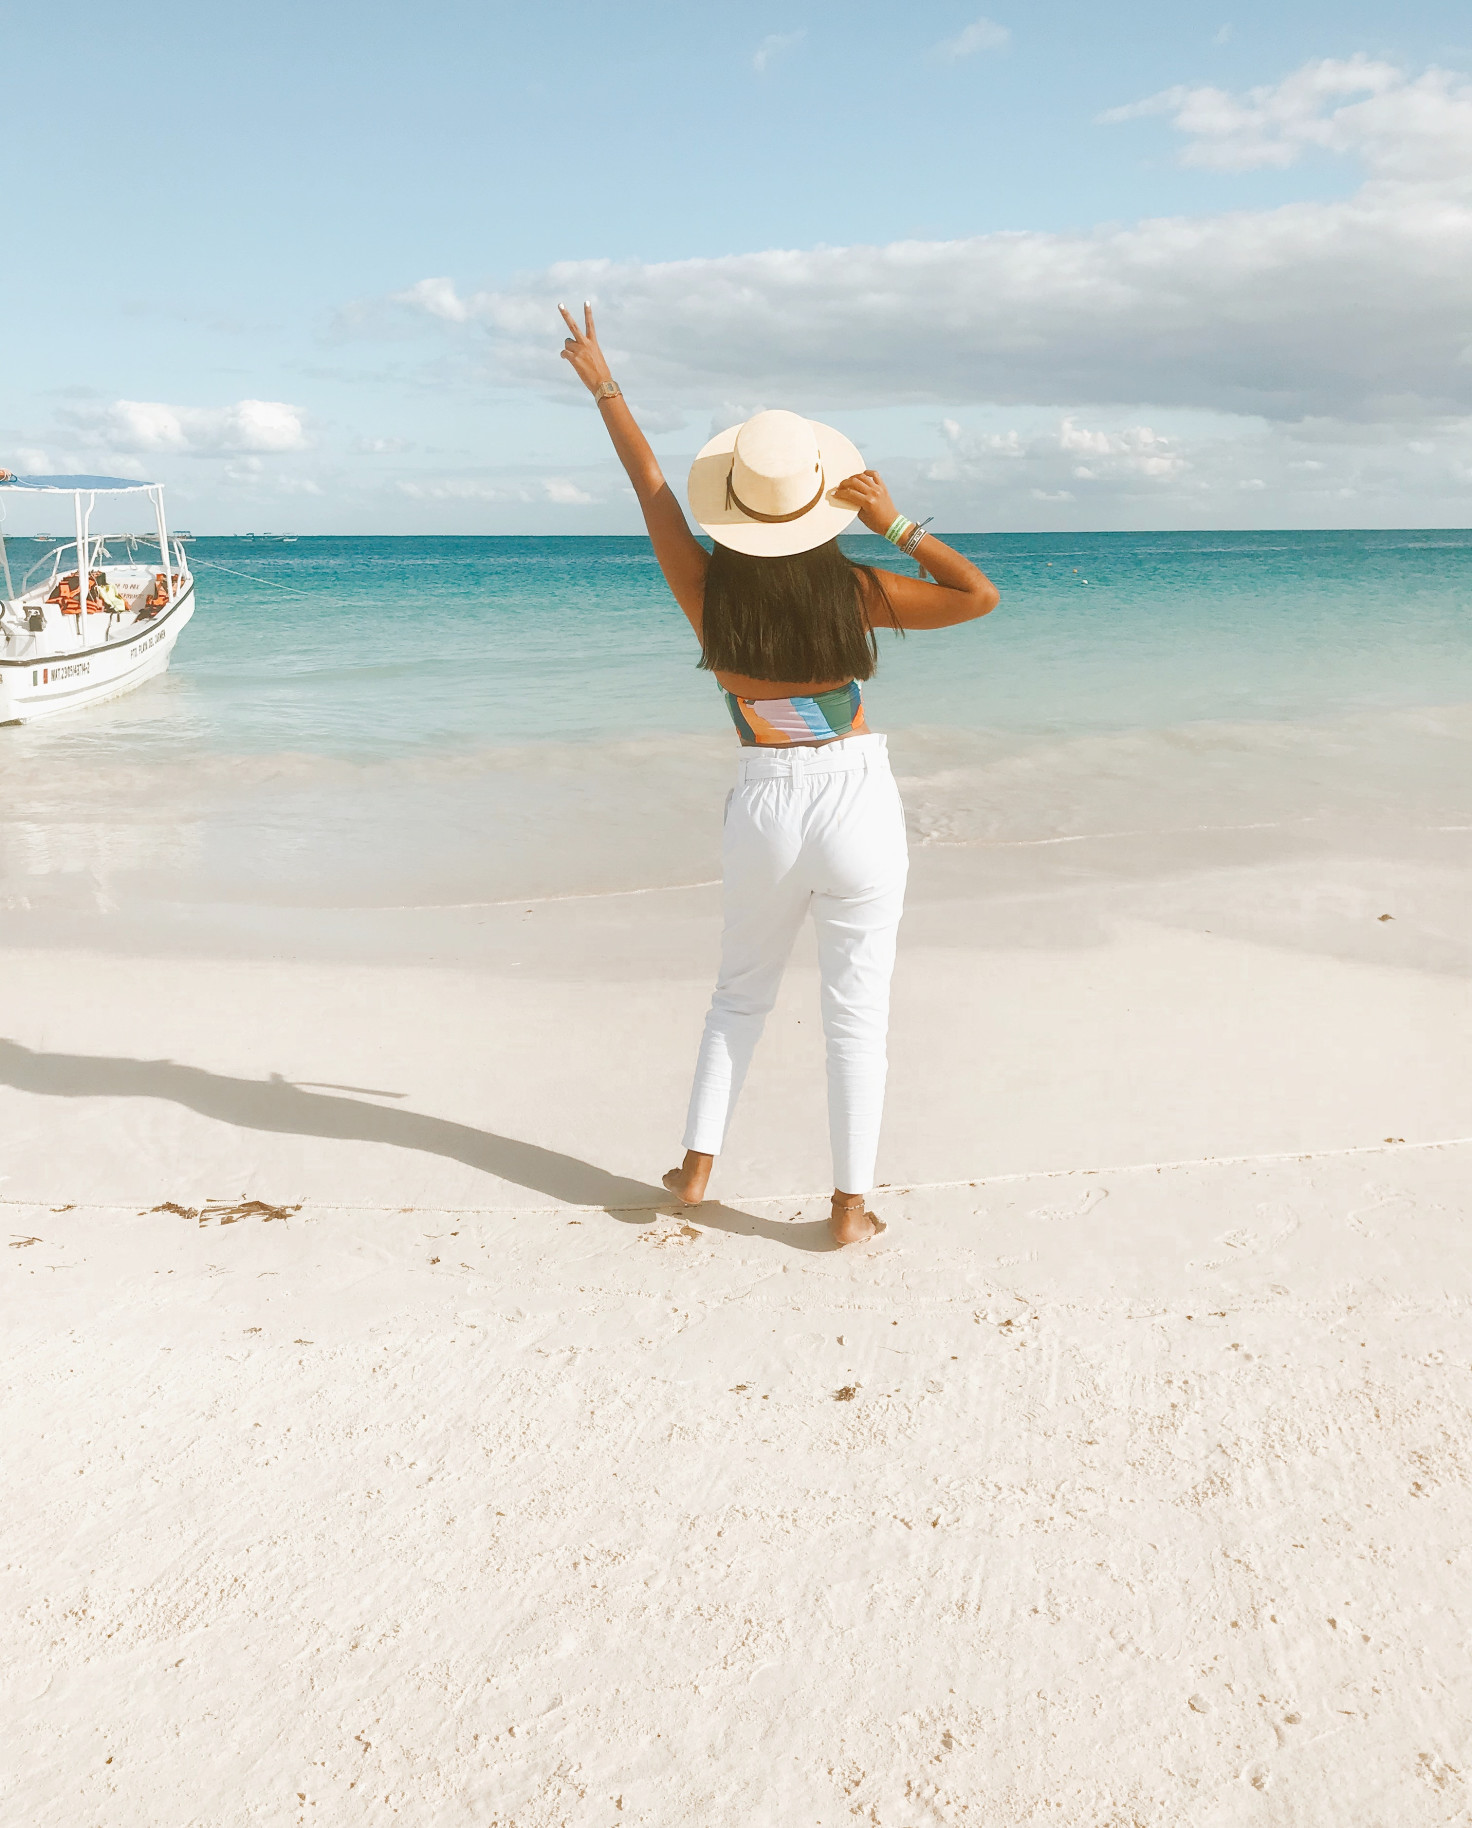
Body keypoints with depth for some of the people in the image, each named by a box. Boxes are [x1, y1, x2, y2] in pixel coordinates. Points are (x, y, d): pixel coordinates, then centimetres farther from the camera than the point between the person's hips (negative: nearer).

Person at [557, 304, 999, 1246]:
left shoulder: (709, 591, -5)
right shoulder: (852, 591, -10)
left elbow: (651, 484, 9)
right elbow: (980, 595, -7)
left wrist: (603, 385, 22)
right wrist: (895, 522, -9)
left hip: (764, 807, 2)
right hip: (858, 802, -2)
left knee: (742, 991, 23)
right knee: (858, 1011, 7)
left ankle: (699, 1161, 26)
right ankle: (852, 1204, 12)